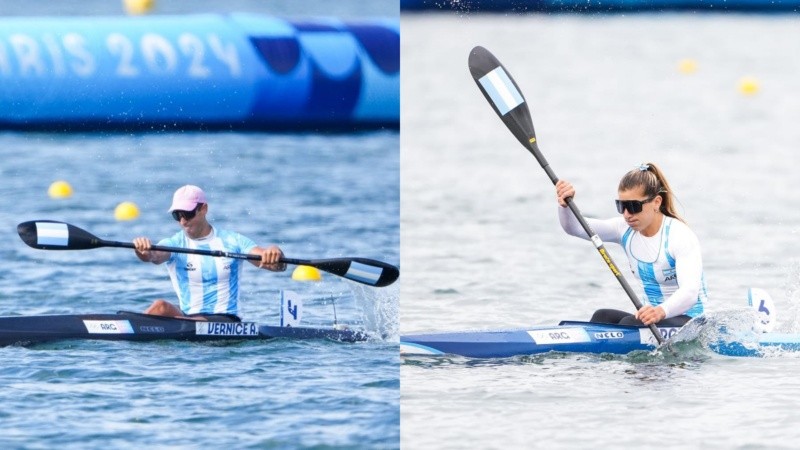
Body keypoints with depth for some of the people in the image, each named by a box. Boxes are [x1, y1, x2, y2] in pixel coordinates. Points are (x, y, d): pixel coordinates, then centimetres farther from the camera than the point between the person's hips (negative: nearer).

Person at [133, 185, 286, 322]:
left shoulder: (233, 241, 4)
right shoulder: (174, 244, 4)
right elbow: (154, 256, -19)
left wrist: (274, 253, -30)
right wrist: (144, 252, -44)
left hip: (226, 321, -2)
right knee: (160, 307, -32)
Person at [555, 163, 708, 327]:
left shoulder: (681, 237, -18)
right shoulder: (626, 230, 3)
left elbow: (690, 292, -32)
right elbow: (574, 227, -4)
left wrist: (661, 311, -53)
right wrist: (565, 205, -28)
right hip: (654, 316, 7)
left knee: (630, 323, -31)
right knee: (603, 317, -21)